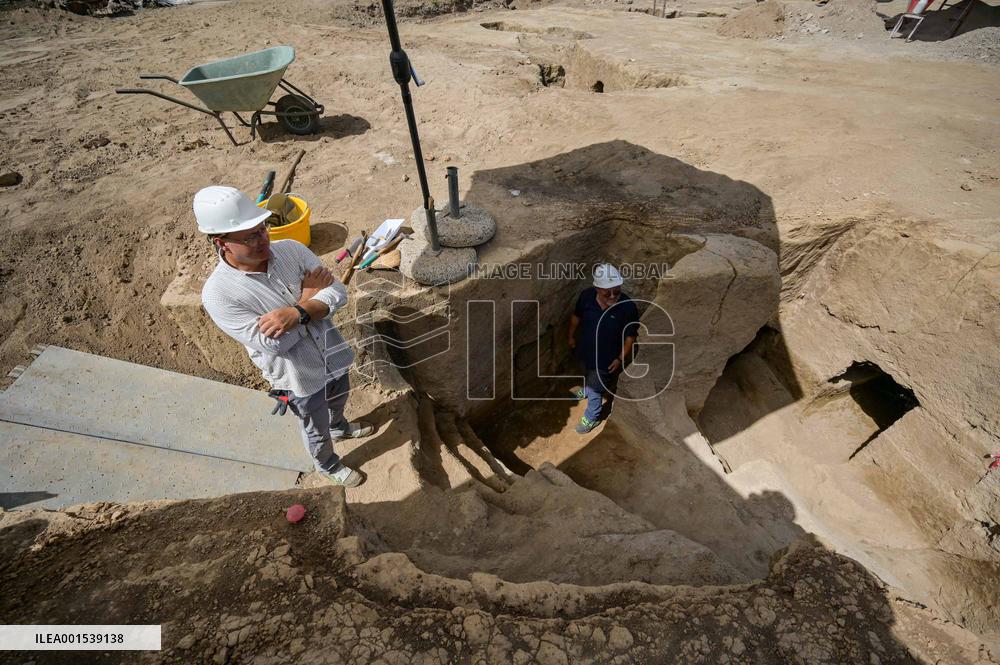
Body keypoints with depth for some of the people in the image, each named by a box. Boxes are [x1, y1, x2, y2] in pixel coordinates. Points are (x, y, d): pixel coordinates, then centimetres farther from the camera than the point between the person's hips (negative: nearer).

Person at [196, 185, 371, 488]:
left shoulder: (291, 249, -14)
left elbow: (338, 292, -18)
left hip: (333, 354, 4)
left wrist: (297, 312, -35)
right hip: (300, 378, -4)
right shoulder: (217, 293, -25)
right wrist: (308, 297, -22)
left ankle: (339, 427, 68)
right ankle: (328, 465, 54)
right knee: (316, 429, 22)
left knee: (338, 399, 34)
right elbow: (271, 342, -28)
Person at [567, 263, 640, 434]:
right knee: (589, 375, 33)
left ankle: (591, 417, 42)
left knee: (596, 388, 14)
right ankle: (587, 389, 67)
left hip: (606, 358, -4)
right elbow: (576, 316, -2)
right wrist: (571, 336, 11)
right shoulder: (586, 296, -22)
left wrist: (620, 358, -12)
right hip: (586, 350, 4)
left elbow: (630, 336, -14)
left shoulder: (628, 307, -29)